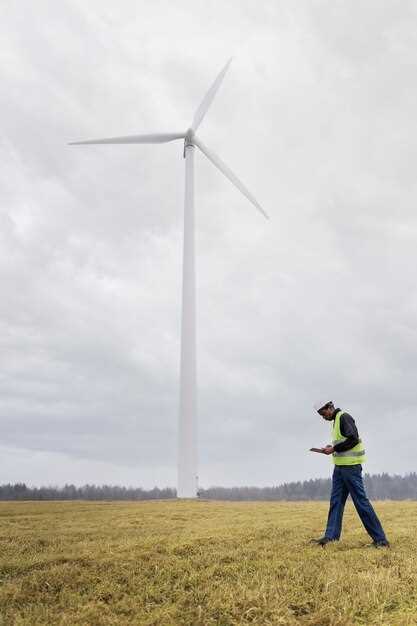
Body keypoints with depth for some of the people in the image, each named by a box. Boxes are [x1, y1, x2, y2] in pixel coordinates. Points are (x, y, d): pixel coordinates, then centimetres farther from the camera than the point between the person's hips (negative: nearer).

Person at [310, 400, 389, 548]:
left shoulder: (344, 417, -12)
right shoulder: (336, 420, 18)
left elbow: (353, 439, -22)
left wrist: (334, 448, -17)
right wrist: (332, 448, 9)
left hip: (351, 466, -10)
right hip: (340, 466, 10)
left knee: (361, 501, -5)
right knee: (335, 501, 6)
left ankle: (380, 539, 3)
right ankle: (331, 535, 8)